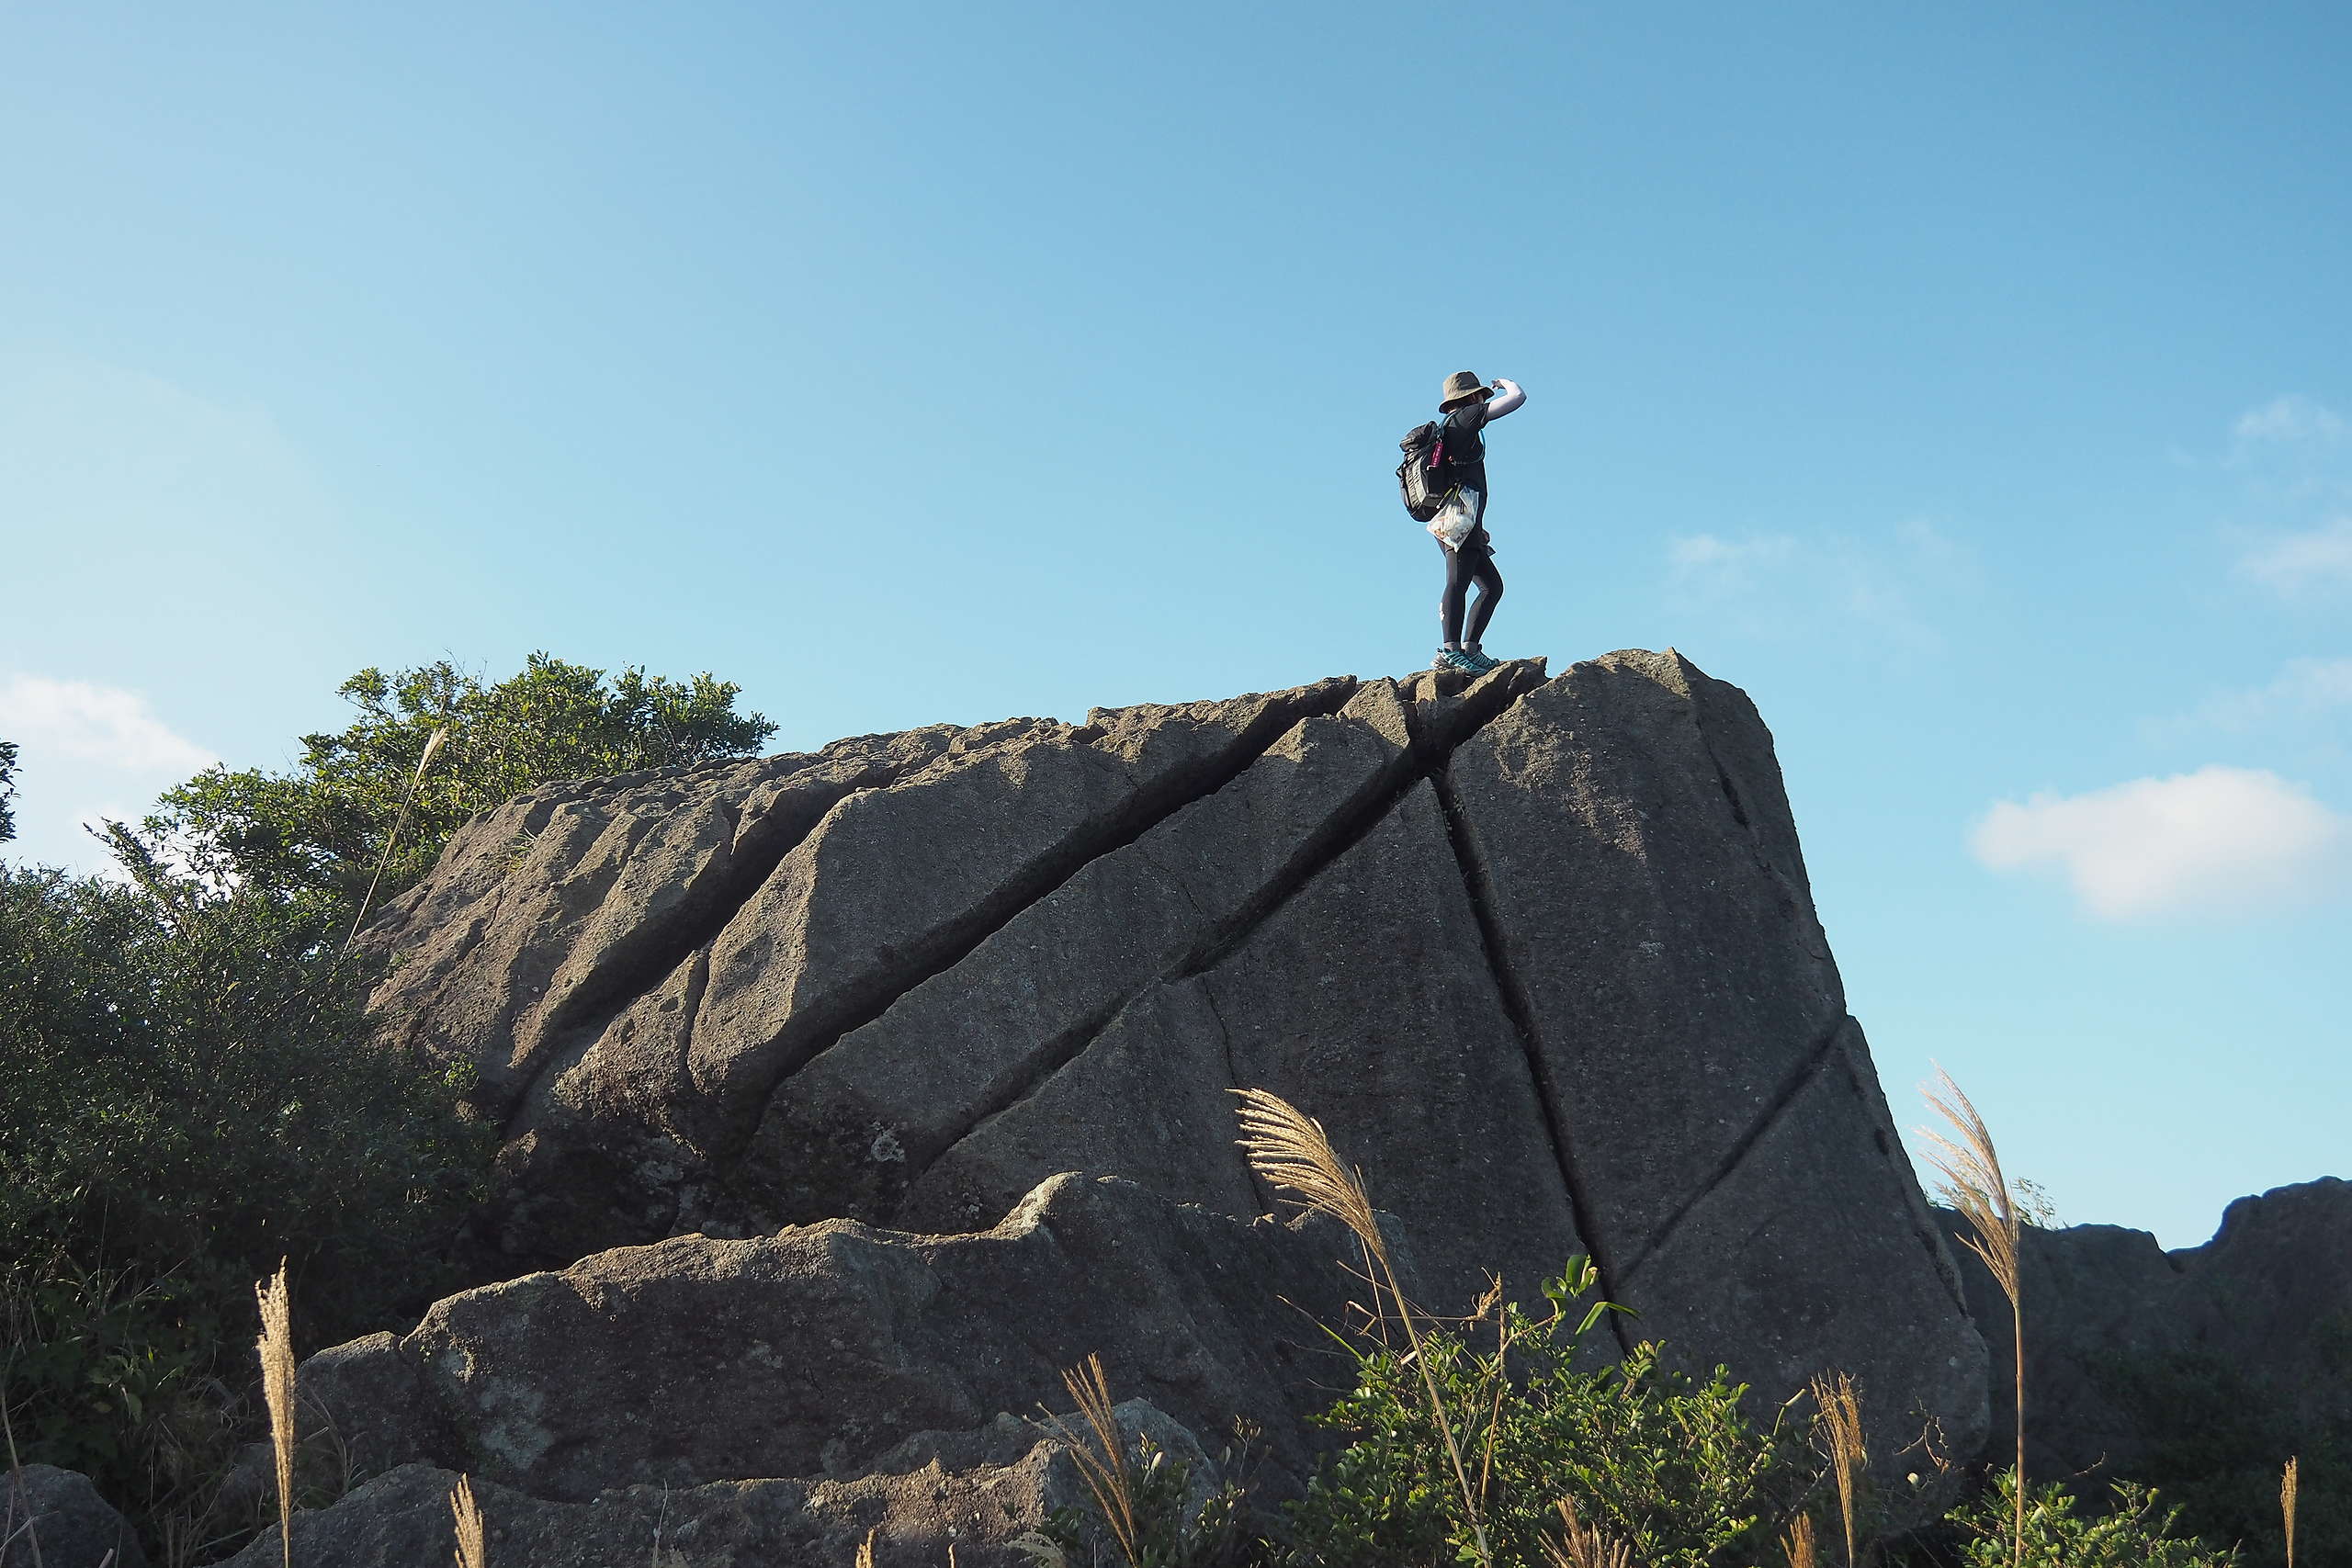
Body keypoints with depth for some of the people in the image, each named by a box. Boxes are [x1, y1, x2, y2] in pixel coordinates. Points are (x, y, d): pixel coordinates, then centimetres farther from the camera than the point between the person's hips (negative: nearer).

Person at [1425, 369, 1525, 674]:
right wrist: (1505, 383, 23)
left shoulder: (1445, 428, 28)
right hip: (1461, 514, -10)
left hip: (1449, 521, 10)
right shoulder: (1465, 417, 2)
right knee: (1458, 580, -21)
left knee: (1492, 584, 11)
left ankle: (1470, 649, 3)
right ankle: (1450, 651, -34)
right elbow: (1518, 397, 0)